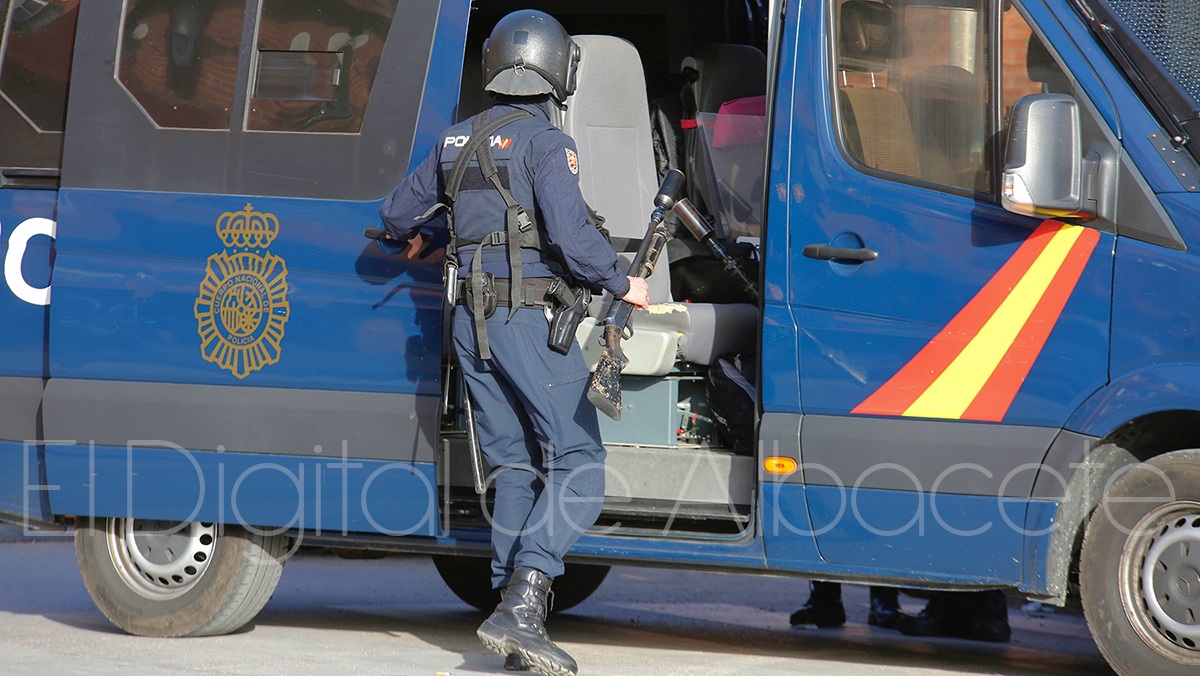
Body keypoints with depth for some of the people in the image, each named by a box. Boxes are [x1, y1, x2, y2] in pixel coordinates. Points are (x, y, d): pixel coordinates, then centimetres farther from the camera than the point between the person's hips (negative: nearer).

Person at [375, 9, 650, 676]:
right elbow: (571, 233, -20)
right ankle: (521, 604, -19)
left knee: (512, 466, 14)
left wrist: (423, 241, 45)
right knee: (578, 464, -5)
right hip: (531, 320, -7)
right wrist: (622, 284, -4)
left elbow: (396, 214, 23)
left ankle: (513, 616, 10)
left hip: (471, 321, 7)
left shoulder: (457, 141, 12)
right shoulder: (546, 144, -10)